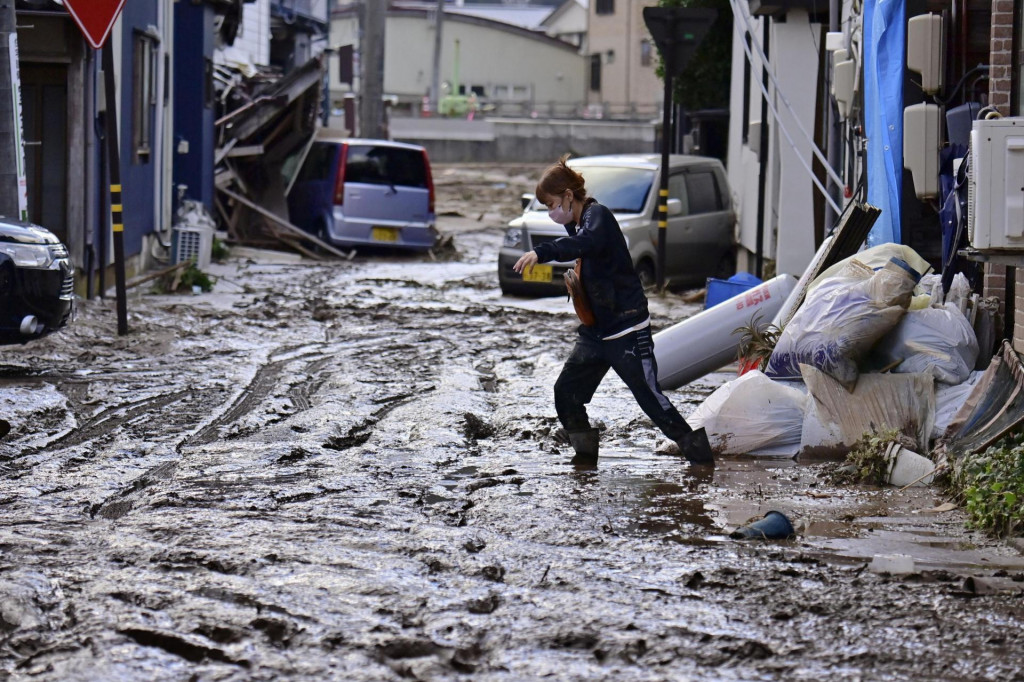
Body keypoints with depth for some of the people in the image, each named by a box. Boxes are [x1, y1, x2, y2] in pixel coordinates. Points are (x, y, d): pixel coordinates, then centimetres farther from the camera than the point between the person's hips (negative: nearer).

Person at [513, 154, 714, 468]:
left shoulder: (598, 215, -15)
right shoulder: (579, 223, 14)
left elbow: (588, 242, -38)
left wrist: (541, 252, -49)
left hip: (627, 330, -9)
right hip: (595, 332, 9)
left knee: (651, 398, -8)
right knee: (566, 393, 3)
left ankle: (699, 454, 2)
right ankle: (585, 453, 16)